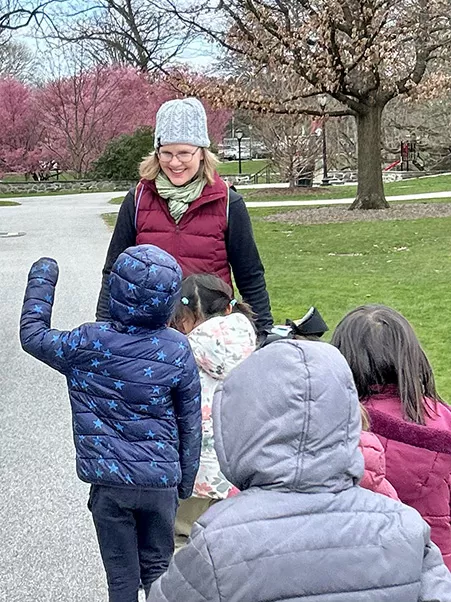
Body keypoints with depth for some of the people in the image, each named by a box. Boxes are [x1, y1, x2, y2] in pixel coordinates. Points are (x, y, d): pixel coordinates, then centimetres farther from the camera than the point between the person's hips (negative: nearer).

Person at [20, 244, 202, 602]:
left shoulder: (87, 344, -12)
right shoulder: (178, 351, -8)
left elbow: (33, 334, 5)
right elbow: (190, 424, 0)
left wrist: (42, 278, 14)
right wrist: (186, 480, 13)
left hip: (109, 481, -1)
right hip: (161, 480, 1)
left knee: (121, 573, 13)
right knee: (158, 566, 19)